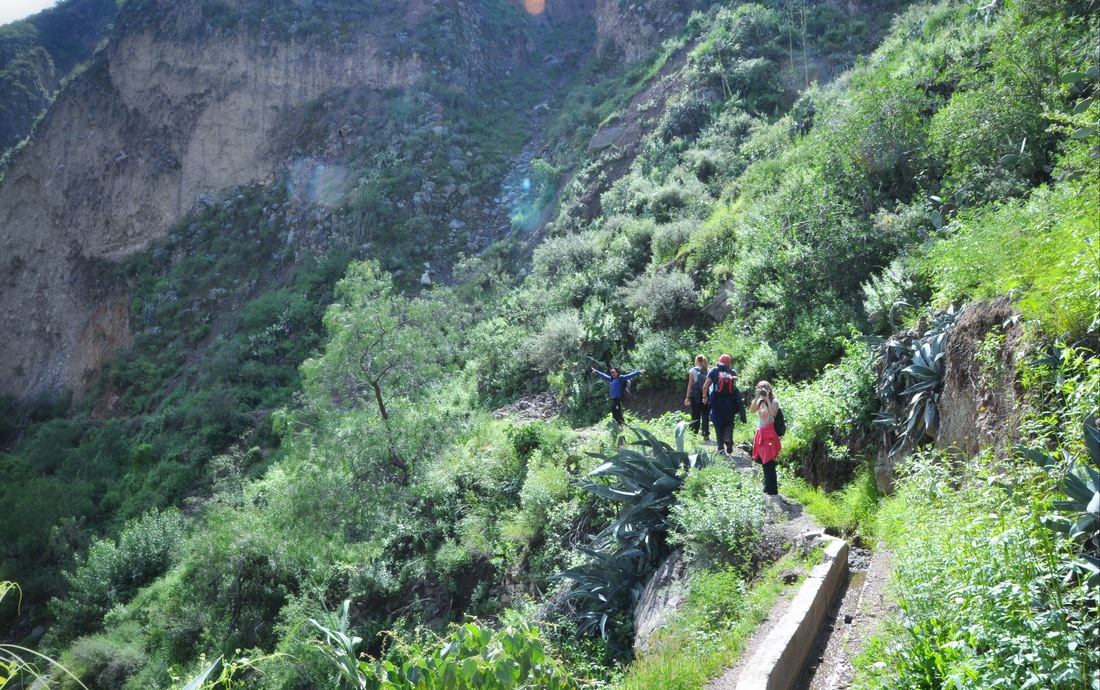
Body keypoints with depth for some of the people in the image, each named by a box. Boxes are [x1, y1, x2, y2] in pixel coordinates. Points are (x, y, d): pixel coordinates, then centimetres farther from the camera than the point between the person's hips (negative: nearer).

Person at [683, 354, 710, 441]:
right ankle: (706, 435, 4)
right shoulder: (709, 371, 4)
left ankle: (694, 433, 2)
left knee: (695, 415, 5)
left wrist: (687, 397, -3)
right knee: (705, 415, 6)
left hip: (695, 396, -2)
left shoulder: (692, 370, -2)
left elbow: (690, 385, -4)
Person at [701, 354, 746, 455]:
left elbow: (706, 386, -4)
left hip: (717, 401, 0)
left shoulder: (714, 371, 0)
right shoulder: (733, 372, 3)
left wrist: (705, 397, 6)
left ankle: (720, 446, 7)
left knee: (718, 424, 9)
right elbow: (735, 387, 5)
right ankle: (728, 439, -16)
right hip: (730, 402, 0)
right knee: (729, 423, 11)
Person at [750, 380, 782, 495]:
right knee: (761, 459, 12)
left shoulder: (774, 401, -4)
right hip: (760, 433, 7)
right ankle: (767, 487, 26)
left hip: (770, 433, -7)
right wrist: (757, 397, -10)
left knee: (768, 462, -9)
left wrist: (767, 399, -19)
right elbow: (751, 410, -4)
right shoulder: (760, 402, 12)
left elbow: (773, 413, -23)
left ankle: (772, 490, -5)